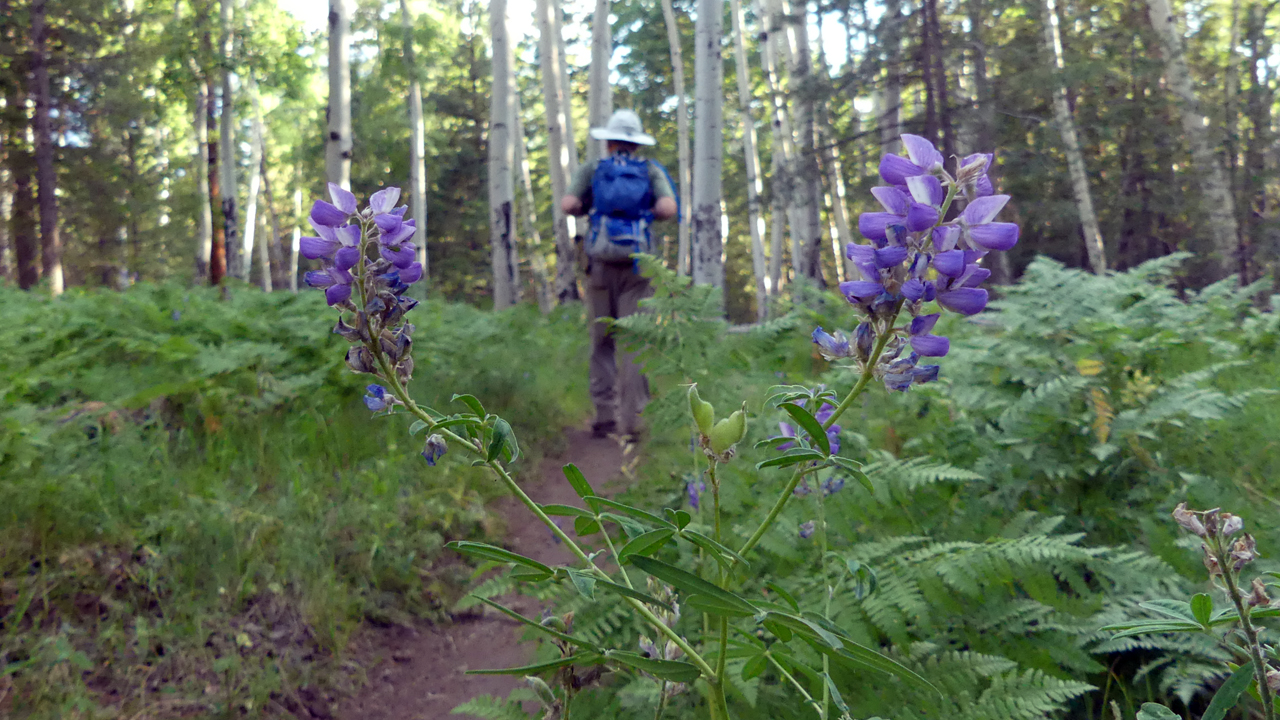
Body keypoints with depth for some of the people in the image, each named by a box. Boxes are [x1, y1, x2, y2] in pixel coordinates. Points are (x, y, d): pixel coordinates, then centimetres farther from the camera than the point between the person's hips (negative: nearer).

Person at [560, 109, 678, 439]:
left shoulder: (592, 171, 9)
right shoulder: (651, 171, 9)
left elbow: (567, 204, -6)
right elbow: (669, 208, -8)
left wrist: (587, 210, 15)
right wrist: (647, 213, 13)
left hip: (601, 263, 1)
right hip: (636, 264, 0)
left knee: (602, 342, 7)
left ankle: (604, 415, 6)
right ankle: (631, 418, -5)